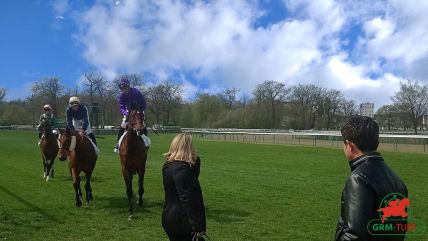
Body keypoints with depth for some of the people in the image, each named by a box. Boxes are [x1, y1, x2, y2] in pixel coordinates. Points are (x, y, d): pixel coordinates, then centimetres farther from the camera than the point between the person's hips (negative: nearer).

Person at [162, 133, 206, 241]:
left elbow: (193, 178, 17)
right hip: (180, 221, -10)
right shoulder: (181, 168, -22)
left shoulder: (170, 165, 7)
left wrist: (195, 160, 2)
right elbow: (187, 200, -26)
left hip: (171, 218, 10)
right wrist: (197, 227, -23)